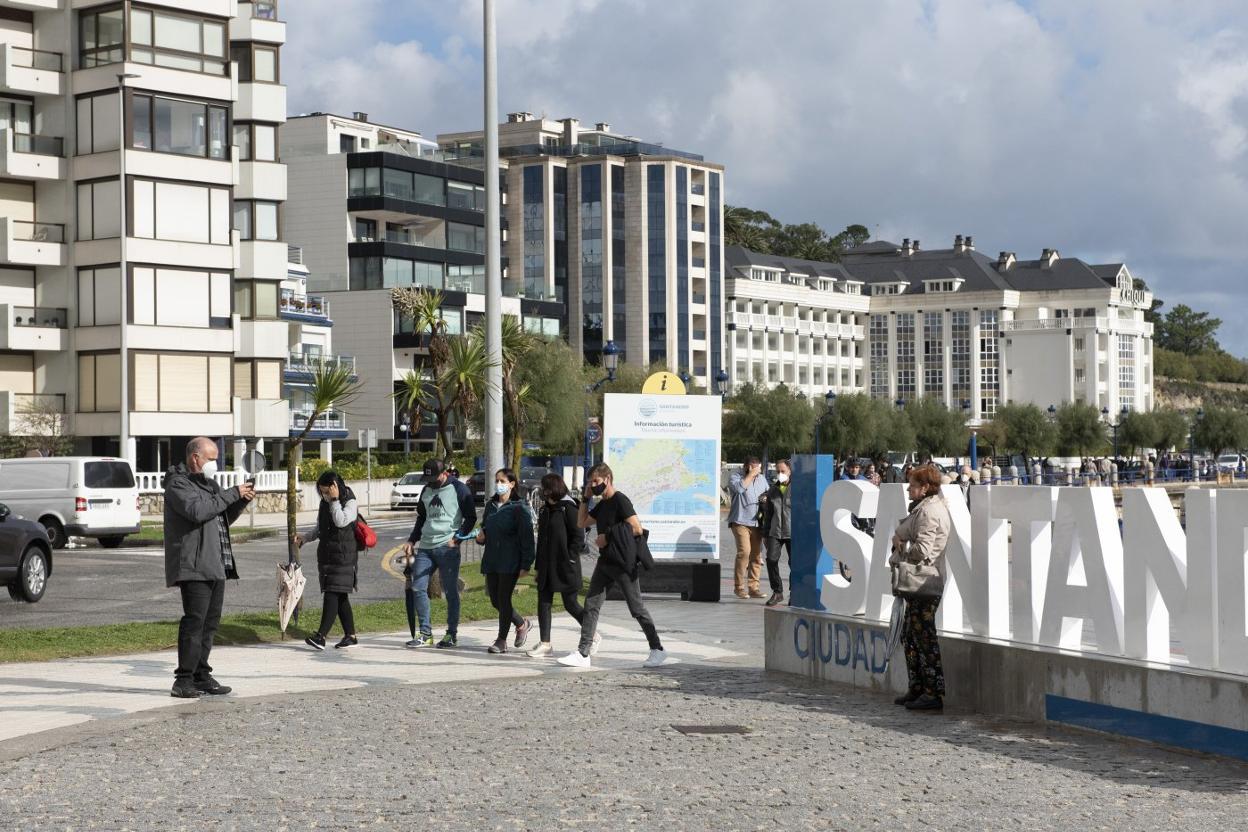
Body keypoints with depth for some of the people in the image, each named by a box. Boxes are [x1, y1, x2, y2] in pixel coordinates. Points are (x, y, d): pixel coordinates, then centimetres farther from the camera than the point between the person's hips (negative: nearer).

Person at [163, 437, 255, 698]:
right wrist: (233, 494, -17)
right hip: (194, 566, -9)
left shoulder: (208, 483, 23)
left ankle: (201, 676, 16)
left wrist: (242, 501, 10)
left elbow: (223, 518, 28)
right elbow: (198, 510, -23)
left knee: (210, 623, 10)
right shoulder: (178, 484, -7)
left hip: (216, 566, 9)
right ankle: (183, 680, -10)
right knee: (194, 622, -12)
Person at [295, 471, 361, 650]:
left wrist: (334, 500, -22)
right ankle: (350, 635, 15)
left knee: (332, 594, -15)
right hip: (326, 556, 8)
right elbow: (319, 529, 23)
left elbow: (341, 521, -25)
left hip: (343, 558, -8)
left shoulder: (350, 503, -8)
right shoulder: (324, 503, 14)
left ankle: (321, 636, -23)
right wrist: (304, 537, 8)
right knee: (340, 597, 9)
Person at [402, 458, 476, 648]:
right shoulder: (426, 490, 16)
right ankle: (425, 633, 5)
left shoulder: (458, 489, -3)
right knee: (418, 588, -1)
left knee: (450, 591, -1)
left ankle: (452, 634, 9)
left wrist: (457, 538, -12)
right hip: (425, 547, 6)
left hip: (447, 548, -6)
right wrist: (411, 541, 18)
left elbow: (471, 517, -3)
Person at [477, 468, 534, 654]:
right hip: (491, 560, 7)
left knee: (503, 599, -4)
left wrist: (526, 565, -14)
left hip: (510, 561, -7)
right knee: (495, 600, 8)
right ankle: (521, 624, 31)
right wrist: (481, 537, 1)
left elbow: (527, 537, -10)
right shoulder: (490, 505, 12)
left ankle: (501, 640, 6)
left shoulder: (519, 507, -8)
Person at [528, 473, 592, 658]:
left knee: (570, 604, 0)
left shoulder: (568, 509, -11)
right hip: (547, 566, 8)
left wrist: (569, 559, -16)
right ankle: (545, 644, 7)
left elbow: (578, 537, -13)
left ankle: (594, 636, 18)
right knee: (543, 602, 3)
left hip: (564, 566, -8)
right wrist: (539, 565, 14)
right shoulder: (545, 510, 13)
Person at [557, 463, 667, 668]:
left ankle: (657, 649, 11)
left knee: (636, 608, -1)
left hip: (624, 563, -8)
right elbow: (582, 523, 24)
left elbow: (637, 529, -19)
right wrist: (586, 498, 13)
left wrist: (608, 536, -15)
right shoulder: (602, 504, 14)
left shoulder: (620, 501, -12)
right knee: (591, 605, 1)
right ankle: (583, 654, 1)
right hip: (605, 561, 9)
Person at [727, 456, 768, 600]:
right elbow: (739, 487, -22)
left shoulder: (762, 478, 17)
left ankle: (753, 588, 8)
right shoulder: (735, 477, -1)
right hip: (740, 521, -6)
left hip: (757, 522, 6)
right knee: (744, 551, -18)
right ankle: (739, 586, -8)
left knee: (757, 555, 2)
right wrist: (751, 475, -15)